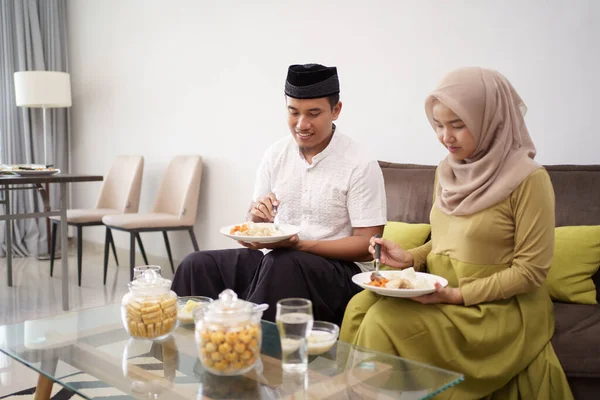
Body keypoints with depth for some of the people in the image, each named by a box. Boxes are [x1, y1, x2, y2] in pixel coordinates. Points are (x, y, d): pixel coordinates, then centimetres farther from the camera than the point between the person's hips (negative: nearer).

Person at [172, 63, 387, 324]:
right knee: (197, 266, -17)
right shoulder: (276, 155, 7)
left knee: (281, 263, -36)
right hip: (272, 257, 5)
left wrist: (300, 245, -22)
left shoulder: (360, 166, -8)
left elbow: (367, 246, -11)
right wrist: (257, 217, -12)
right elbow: (256, 224, 13)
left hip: (337, 269, -4)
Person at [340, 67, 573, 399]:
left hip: (499, 307, -6)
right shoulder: (446, 170, 7)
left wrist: (458, 295, -19)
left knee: (387, 322, -24)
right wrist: (409, 258, -1)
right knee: (360, 307, -18)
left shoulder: (528, 179, -14)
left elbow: (531, 270, -13)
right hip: (442, 293, 6)